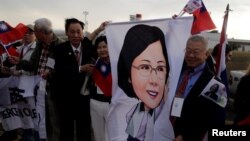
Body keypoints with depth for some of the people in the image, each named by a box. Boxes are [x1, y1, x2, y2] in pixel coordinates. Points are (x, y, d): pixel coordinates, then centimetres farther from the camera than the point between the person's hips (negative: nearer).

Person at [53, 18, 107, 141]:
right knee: (66, 131, 16)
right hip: (66, 97, -1)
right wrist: (81, 68, -24)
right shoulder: (60, 49, -8)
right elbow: (60, 73, -19)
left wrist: (99, 30, -2)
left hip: (83, 96, 1)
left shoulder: (87, 46, -3)